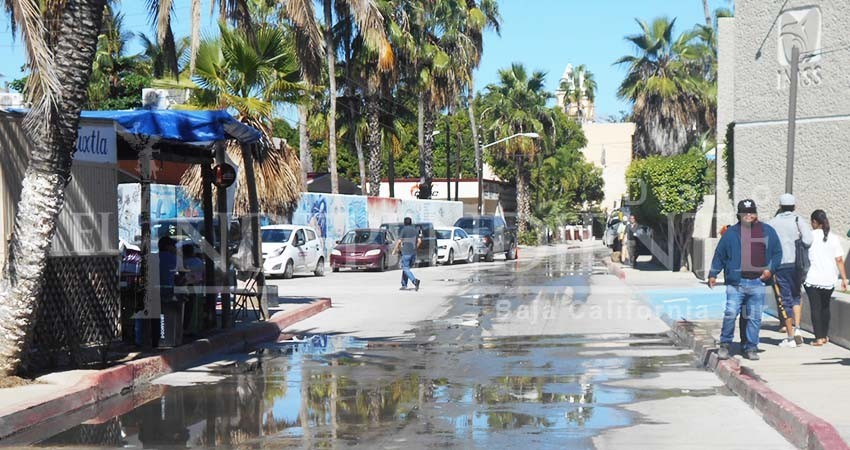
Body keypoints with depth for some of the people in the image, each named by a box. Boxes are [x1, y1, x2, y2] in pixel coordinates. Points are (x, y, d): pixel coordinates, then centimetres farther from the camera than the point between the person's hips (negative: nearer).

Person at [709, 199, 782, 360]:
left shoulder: (767, 231, 10)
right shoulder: (731, 232, 7)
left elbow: (777, 252, 16)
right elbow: (719, 255, 9)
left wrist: (770, 269, 1)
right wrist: (713, 274, 4)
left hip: (757, 282, 1)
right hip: (736, 281, -1)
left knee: (754, 317, 5)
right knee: (730, 313, -9)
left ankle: (751, 348, 15)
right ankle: (725, 344, 6)